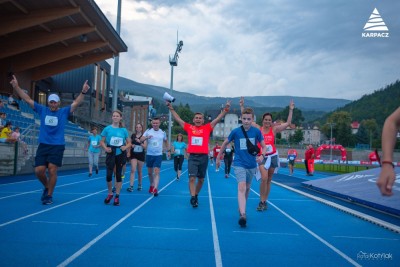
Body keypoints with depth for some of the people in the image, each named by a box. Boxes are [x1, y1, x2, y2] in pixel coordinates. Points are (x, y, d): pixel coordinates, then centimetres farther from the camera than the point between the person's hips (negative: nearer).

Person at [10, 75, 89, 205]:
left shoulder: (64, 111, 1)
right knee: (39, 171, -2)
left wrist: (83, 92, -24)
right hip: (43, 145, 2)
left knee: (52, 171, -5)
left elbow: (76, 103, -9)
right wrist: (16, 87, -3)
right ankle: (47, 186, 28)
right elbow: (27, 99, 5)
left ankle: (49, 195, 9)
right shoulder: (42, 110, 6)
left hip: (57, 146, -2)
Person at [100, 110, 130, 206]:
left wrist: (125, 147, -13)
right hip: (111, 154, -1)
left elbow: (129, 143, 8)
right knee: (108, 175, -6)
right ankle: (110, 194, 18)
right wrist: (105, 148, -15)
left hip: (120, 154, 1)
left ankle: (117, 196, 17)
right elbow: (102, 141, 3)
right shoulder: (107, 129, 0)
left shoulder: (124, 130, 2)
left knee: (118, 175, 6)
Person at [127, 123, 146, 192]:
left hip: (141, 155, 0)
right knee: (133, 170, -11)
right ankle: (131, 186, -13)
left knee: (140, 171, 10)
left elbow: (145, 147, -6)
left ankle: (139, 185, 25)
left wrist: (140, 142, -21)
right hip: (133, 155, 0)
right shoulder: (133, 135, 4)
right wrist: (128, 152, -1)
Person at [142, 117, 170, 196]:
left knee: (156, 172, -12)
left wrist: (168, 150, 16)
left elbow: (166, 141, 19)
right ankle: (151, 185, 35)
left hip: (158, 155, -1)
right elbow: (141, 140, -10)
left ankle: (155, 189, -16)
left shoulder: (163, 132, 3)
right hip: (149, 154, 1)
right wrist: (146, 137, -29)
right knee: (150, 172, 13)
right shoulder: (148, 131, -1)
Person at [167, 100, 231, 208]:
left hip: (203, 157, 1)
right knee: (192, 178, -12)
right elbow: (177, 119, 12)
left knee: (201, 179, 12)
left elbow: (218, 119, 4)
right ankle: (193, 198, -7)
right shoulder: (189, 127, 7)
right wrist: (171, 108, 11)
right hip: (192, 157, -1)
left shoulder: (207, 128, 5)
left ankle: (196, 195, 31)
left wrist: (225, 110, -5)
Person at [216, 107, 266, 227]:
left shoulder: (256, 131, -6)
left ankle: (242, 208, 40)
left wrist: (262, 155, -21)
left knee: (247, 188, 18)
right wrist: (218, 158, 11)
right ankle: (242, 215, -28)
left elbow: (264, 147, 1)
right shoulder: (236, 131, -9)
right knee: (241, 187, -20)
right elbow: (225, 143, 6)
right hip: (239, 164, -3)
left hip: (252, 164, 3)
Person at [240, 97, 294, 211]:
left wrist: (291, 110, -5)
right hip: (262, 157, -2)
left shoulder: (274, 129, 0)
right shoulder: (258, 128, -2)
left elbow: (288, 123, -2)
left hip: (273, 156, 2)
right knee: (264, 178, -18)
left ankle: (264, 201, 20)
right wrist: (242, 106, -6)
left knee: (268, 180, 10)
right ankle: (262, 202, -7)